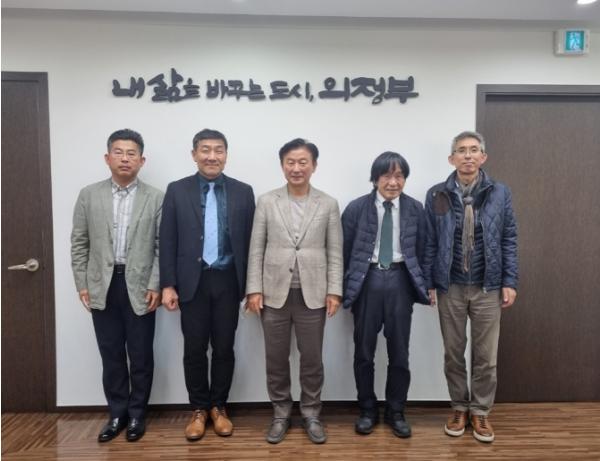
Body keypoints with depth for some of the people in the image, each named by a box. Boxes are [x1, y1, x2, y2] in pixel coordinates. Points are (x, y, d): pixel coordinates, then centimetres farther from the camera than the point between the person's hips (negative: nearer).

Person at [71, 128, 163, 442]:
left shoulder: (156, 198, -1)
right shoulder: (89, 195, 5)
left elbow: (163, 247, -2)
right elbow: (79, 243, 6)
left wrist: (156, 286, -9)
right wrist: (82, 284, 1)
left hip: (140, 288, -2)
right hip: (102, 287, 2)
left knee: (141, 356, 8)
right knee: (111, 355, 11)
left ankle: (137, 413, 25)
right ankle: (117, 413, 27)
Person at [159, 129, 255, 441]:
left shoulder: (243, 192, 3)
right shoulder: (177, 191, 2)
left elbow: (250, 241, 3)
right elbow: (168, 242, 0)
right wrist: (168, 285, -5)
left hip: (228, 281, 1)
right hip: (192, 281, 0)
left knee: (224, 348, 9)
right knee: (194, 349, 8)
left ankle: (218, 407, 28)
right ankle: (198, 409, 26)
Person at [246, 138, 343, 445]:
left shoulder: (328, 204, 3)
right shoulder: (266, 202, 2)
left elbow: (335, 252, 2)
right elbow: (256, 249, 1)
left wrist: (334, 291, -4)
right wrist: (254, 290, -4)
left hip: (312, 294, 0)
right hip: (275, 293, 1)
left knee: (312, 359, 10)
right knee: (276, 359, 11)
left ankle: (311, 413, 29)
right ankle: (281, 413, 29)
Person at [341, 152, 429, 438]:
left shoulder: (415, 209, 3)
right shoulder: (356, 208, -3)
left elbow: (420, 251, 6)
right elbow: (345, 252, 0)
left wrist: (422, 285, 3)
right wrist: (344, 287, -1)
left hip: (400, 280, 1)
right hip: (367, 280, -1)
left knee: (399, 351, 10)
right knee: (364, 351, 10)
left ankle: (396, 412, 28)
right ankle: (368, 411, 28)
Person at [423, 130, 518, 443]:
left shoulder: (499, 193, 0)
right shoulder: (436, 195, -1)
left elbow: (509, 240, 2)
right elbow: (429, 243, 0)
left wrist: (509, 282, -2)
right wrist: (428, 283, -1)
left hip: (487, 287, 0)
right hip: (450, 287, 0)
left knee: (485, 355, 9)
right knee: (453, 353, 12)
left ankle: (480, 411, 27)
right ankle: (459, 407, 30)